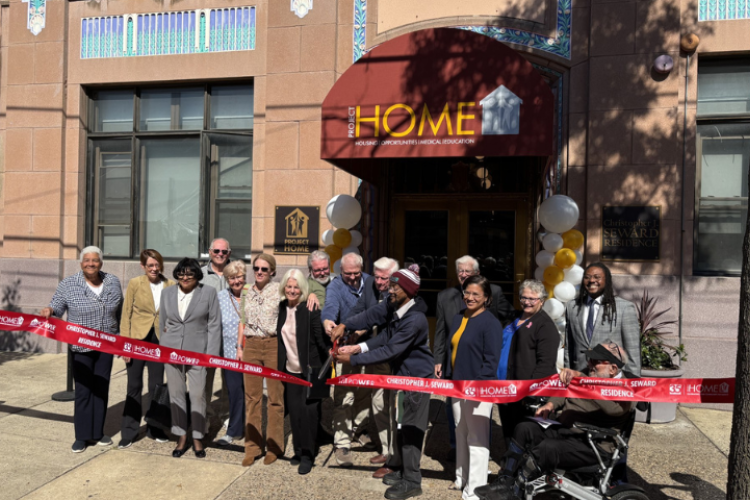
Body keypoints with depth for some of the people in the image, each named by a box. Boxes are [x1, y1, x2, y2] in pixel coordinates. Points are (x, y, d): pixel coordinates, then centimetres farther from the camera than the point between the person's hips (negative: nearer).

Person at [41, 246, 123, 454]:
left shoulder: (113, 282, 0)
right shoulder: (68, 285, -7)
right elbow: (57, 306, -5)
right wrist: (49, 310, -29)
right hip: (82, 347, -2)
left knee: (101, 389, 10)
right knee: (83, 391, 1)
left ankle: (98, 432, 23)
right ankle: (82, 436, 14)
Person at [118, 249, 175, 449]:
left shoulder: (170, 285, 0)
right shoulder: (135, 283, -3)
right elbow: (126, 315, -2)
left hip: (159, 341, 2)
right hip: (137, 340, -1)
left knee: (157, 386, 11)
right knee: (134, 386, 6)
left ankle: (155, 429, 26)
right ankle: (129, 432, 17)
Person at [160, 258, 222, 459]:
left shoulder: (209, 293, -1)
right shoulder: (167, 293, 8)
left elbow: (214, 325, -2)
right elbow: (162, 323, 15)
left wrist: (211, 354, -8)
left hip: (198, 352, -3)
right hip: (171, 351, 3)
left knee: (197, 395, 0)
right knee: (176, 394, 9)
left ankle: (197, 438, 15)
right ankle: (181, 438, 22)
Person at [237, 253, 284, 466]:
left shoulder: (279, 291, -2)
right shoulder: (246, 292, 11)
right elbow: (243, 322, 15)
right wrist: (239, 347, 11)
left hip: (274, 345, -4)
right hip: (251, 345, 4)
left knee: (275, 397, 3)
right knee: (252, 397, 7)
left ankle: (274, 447, 15)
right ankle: (252, 447, 18)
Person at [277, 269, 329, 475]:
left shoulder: (310, 310, -12)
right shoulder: (281, 308, 5)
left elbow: (319, 340, -10)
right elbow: (279, 337, 13)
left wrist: (327, 363, -8)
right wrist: (279, 364, 12)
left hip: (309, 369, -5)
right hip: (290, 369, 5)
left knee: (308, 411, -2)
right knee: (294, 410, 10)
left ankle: (307, 455, 10)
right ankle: (299, 449, 26)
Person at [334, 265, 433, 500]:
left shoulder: (415, 320, -32)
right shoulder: (393, 305, -6)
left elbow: (389, 351, -31)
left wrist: (353, 359, -28)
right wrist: (345, 325, -22)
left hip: (416, 377, -9)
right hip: (399, 372, 9)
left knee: (410, 428, 0)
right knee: (398, 424, 19)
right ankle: (399, 467, 36)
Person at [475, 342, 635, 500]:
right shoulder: (590, 375, 16)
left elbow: (612, 407, -32)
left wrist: (579, 377, -38)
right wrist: (551, 404, 7)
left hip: (591, 445, -8)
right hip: (560, 431, 8)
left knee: (548, 447, -32)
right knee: (525, 429, -13)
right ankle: (504, 480, -16)